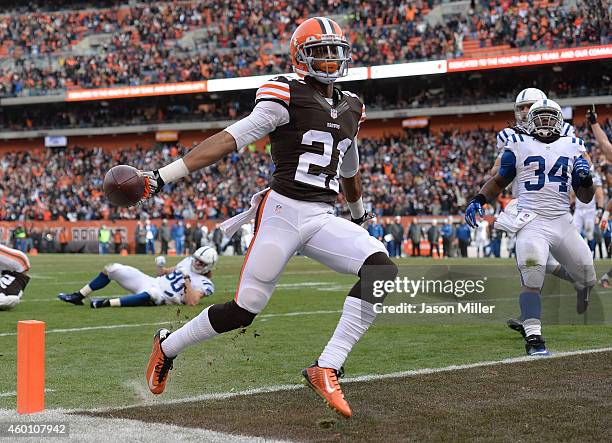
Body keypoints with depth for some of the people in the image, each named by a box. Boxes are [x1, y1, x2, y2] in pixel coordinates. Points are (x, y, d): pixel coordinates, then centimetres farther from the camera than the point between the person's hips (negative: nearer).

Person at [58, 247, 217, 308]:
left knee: (153, 293, -47)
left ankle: (107, 303, -44)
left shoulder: (205, 285, -7)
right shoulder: (188, 262, 14)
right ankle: (78, 296, 6)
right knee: (112, 268, 1)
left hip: (160, 298, -8)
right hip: (151, 282, 8)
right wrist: (160, 266, 4)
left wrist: (187, 279, -22)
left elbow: (192, 302, -24)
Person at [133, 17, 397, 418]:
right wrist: (165, 175, -20)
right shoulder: (288, 96, -5)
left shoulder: (351, 108, 15)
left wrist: (360, 214, 47)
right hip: (282, 211, -6)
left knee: (382, 268, -20)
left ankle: (327, 369, -20)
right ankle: (168, 346, 23)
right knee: (244, 310, -5)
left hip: (323, 219, 6)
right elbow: (232, 139, -13)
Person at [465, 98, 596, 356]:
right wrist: (479, 200, -1)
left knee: (587, 280, 8)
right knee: (532, 280, -19)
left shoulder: (572, 148, 14)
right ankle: (533, 340, -19)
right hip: (532, 222, -4)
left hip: (563, 223, 4)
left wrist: (585, 178, -5)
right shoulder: (519, 146, 8)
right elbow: (499, 181, 16)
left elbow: (585, 197, 16)